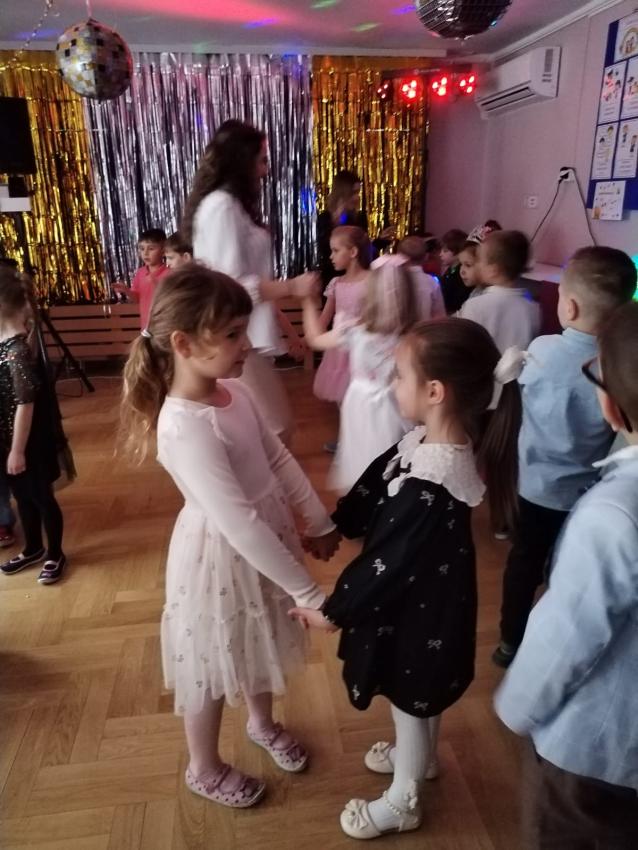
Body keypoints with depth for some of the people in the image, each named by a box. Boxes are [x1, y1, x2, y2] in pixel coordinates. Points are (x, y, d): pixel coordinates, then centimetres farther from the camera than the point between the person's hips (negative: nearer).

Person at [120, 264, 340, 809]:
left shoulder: (233, 391, -6)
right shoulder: (186, 426, -32)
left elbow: (279, 459, 4)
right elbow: (237, 521, -35)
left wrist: (318, 522, 5)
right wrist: (308, 591, -29)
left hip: (263, 542, 8)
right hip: (220, 556, -7)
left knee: (260, 645, 29)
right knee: (213, 668, 17)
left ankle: (263, 724, 58)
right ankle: (205, 770, 45)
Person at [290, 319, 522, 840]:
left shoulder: (431, 491, -38)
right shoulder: (432, 442, -11)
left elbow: (390, 564, -28)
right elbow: (375, 488, 4)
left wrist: (332, 611, -15)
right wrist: (335, 525, 12)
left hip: (419, 611, -8)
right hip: (417, 597, 8)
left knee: (409, 701, 18)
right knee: (414, 700, 32)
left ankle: (402, 803, 47)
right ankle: (419, 757, 61)